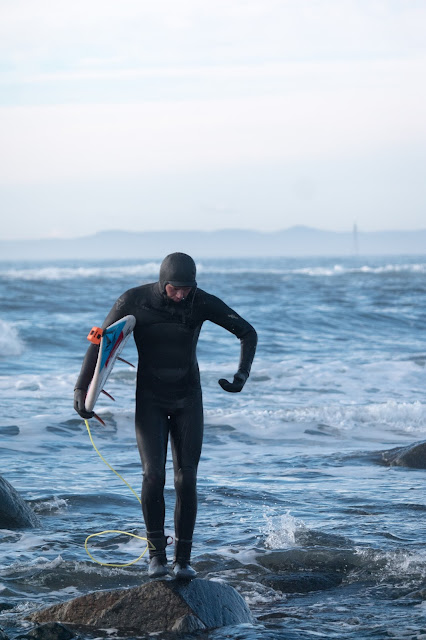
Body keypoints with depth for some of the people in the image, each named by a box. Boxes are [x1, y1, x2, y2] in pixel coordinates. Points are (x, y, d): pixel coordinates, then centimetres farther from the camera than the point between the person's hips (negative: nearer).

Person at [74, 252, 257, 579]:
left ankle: (183, 559, 7)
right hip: (150, 399, -1)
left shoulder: (203, 303, -13)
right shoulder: (134, 301, -16)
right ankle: (157, 552, -1)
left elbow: (248, 333, -2)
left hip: (188, 399, 1)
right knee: (153, 475, -17)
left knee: (187, 479, -4)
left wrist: (242, 376, -15)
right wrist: (81, 389, -11)